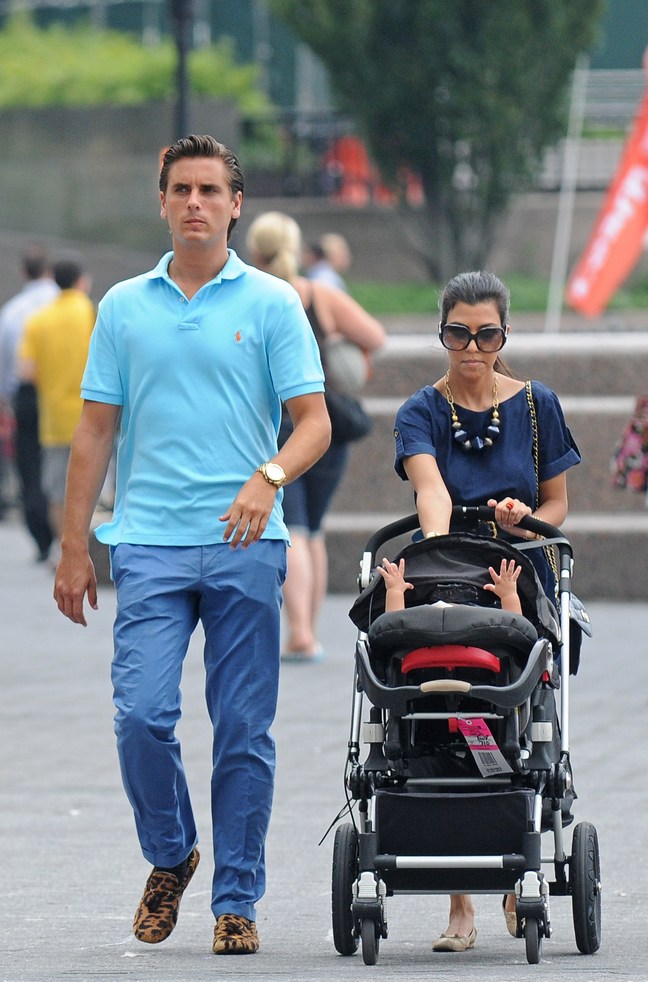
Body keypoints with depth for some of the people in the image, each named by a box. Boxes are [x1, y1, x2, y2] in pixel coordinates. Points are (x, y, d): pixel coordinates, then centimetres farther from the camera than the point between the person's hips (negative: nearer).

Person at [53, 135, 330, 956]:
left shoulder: (272, 304, 4)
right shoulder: (124, 308, 10)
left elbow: (313, 421, -1)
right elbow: (96, 433, 12)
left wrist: (269, 477, -22)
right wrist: (73, 547, 7)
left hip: (246, 547, -1)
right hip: (151, 542, 1)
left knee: (243, 732, 0)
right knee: (142, 716, -11)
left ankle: (236, 899, 9)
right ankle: (170, 857, 14)